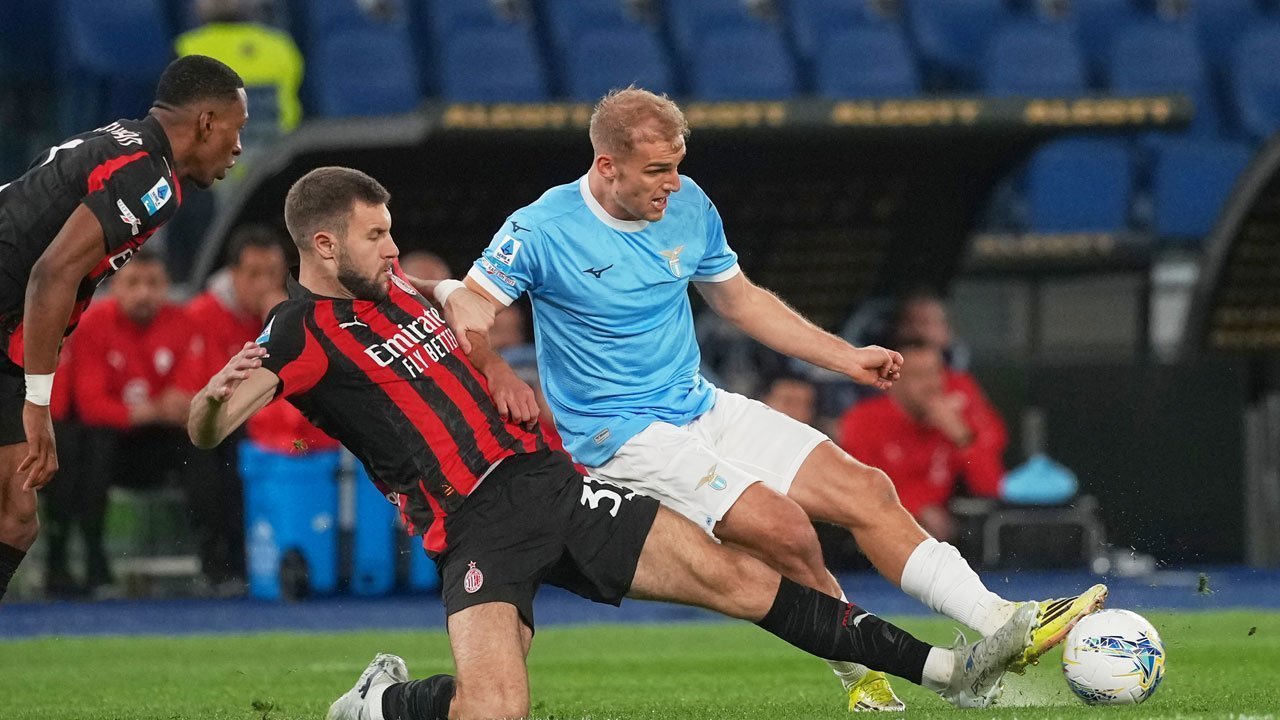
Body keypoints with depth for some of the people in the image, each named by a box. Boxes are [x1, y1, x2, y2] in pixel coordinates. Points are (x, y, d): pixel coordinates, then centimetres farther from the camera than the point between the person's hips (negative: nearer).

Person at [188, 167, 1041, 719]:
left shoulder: (393, 284, 14)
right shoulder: (302, 332, -10)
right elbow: (205, 429, -21)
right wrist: (215, 393, -42)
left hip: (544, 478, 7)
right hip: (477, 528, -7)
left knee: (731, 574, -2)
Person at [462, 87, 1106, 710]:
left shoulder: (688, 207, 4)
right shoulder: (541, 231, -15)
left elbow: (739, 299, 19)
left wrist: (847, 358, 16)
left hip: (702, 408, 7)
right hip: (624, 437, -7)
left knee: (865, 491, -4)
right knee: (783, 528, -25)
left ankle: (1000, 626, -1)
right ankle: (862, 678, -7)